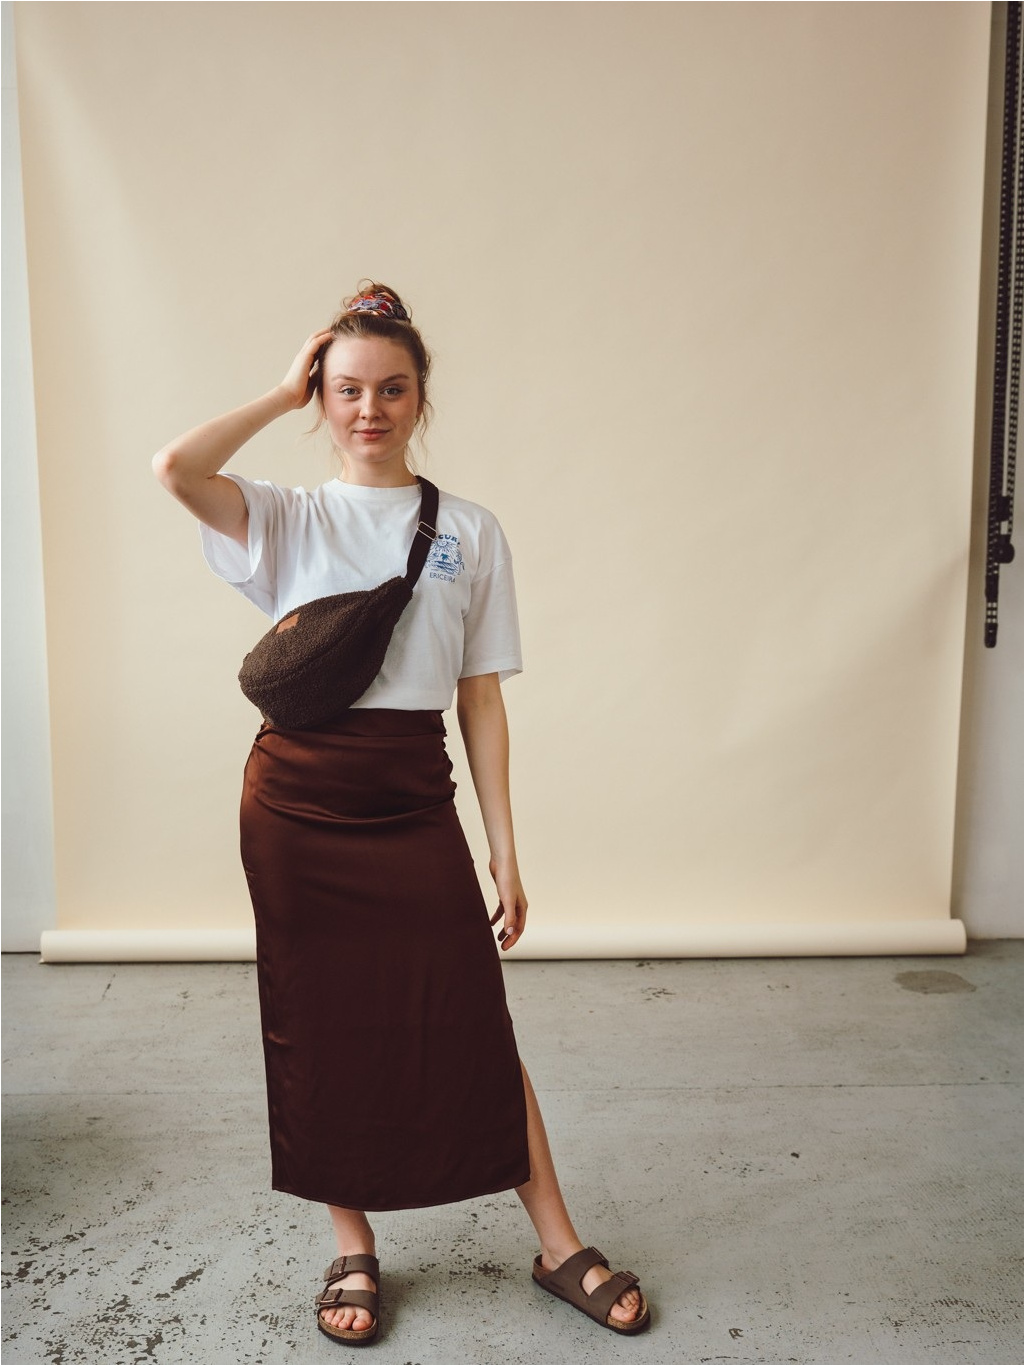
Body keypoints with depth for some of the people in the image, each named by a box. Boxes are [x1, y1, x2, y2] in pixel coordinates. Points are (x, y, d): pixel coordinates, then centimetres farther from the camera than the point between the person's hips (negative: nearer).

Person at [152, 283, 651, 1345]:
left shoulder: (469, 532, 5)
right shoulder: (288, 519, 4)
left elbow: (482, 699, 3)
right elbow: (173, 467, -16)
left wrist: (506, 851, 0)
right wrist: (284, 392, -4)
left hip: (413, 803, 0)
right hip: (296, 800, 1)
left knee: (472, 1028, 3)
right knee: (322, 1031, 10)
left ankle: (559, 1247, 22)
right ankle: (354, 1250, 31)